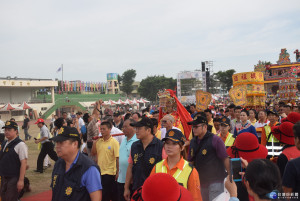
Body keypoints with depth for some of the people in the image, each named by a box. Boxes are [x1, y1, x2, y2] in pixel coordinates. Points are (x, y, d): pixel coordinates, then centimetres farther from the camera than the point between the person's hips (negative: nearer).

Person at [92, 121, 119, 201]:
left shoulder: (114, 142, -12)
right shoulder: (98, 141, 5)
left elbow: (117, 158, -13)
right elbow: (93, 153, 11)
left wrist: (117, 172, -15)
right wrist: (94, 144, -5)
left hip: (109, 173, -6)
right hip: (100, 172, 6)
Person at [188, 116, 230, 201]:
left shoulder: (215, 140, -12)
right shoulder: (193, 141, 6)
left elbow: (225, 159, -11)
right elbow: (191, 161, 16)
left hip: (215, 181, -6)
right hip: (200, 181, 6)